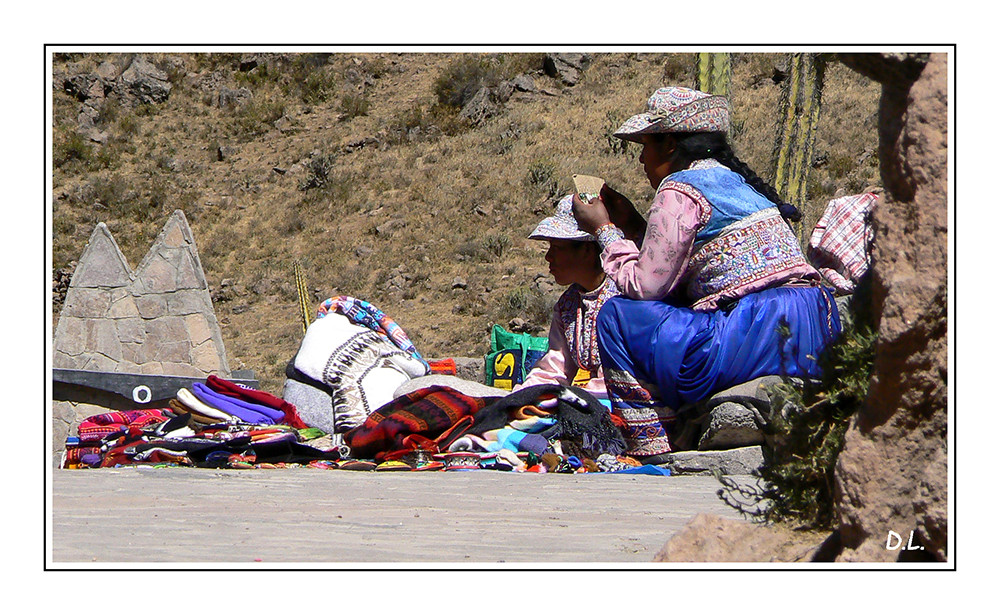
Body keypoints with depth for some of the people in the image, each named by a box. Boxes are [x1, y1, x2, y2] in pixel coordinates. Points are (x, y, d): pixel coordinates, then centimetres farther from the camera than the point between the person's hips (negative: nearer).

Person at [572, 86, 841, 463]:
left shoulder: (679, 190, -5)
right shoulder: (736, 181, 22)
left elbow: (644, 285, -3)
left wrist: (604, 230, 10)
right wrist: (631, 224, 29)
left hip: (757, 343, -10)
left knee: (617, 316, 2)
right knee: (668, 309, 29)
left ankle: (651, 448, 1)